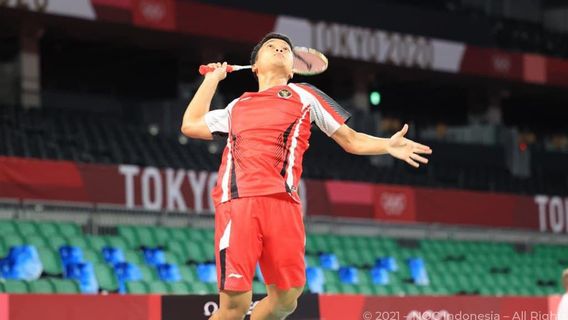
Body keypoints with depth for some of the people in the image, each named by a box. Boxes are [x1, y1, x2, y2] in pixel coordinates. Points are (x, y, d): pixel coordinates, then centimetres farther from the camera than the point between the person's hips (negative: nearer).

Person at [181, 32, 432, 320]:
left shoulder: (304, 95, 23)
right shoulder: (237, 107, 29)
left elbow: (350, 139, 21)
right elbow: (190, 125, 40)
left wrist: (387, 145, 3)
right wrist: (213, 78, 43)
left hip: (281, 202, 0)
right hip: (236, 201, 0)